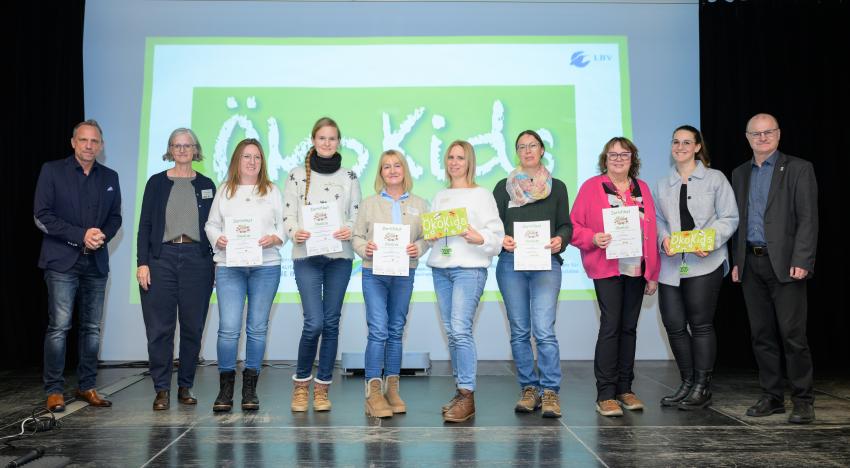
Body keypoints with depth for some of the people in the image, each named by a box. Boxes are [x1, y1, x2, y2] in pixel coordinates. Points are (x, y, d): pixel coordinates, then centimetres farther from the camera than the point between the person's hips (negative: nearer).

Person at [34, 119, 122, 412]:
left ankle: (87, 387, 17)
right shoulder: (52, 171, 1)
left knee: (92, 328, 7)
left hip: (96, 262, 4)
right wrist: (81, 235, -14)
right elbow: (41, 216, -5)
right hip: (62, 261, -4)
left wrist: (103, 236, -8)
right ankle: (54, 390, 6)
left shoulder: (110, 177, 12)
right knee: (59, 327, -5)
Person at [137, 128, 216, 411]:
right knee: (160, 327, -2)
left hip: (197, 259, 1)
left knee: (193, 327, 4)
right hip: (162, 258, -1)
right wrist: (142, 263, -5)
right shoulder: (156, 183, 8)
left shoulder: (206, 185, 11)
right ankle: (162, 389, 8)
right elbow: (145, 225, 4)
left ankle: (185, 387, 15)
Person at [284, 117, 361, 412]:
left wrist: (349, 231, -12)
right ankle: (301, 383, 11)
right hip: (306, 257, -2)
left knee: (331, 323, 5)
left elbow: (357, 215, 9)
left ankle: (322, 388, 17)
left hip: (340, 257, 2)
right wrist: (295, 232, -17)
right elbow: (288, 215, 3)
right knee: (314, 322, -12)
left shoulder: (349, 177, 10)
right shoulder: (298, 175, 6)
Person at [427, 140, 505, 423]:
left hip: (470, 268, -6)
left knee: (460, 329, -15)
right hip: (440, 267, 6)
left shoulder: (481, 195, 2)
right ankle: (461, 390, 16)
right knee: (451, 331, 7)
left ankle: (467, 397, -9)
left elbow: (497, 234, -4)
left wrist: (478, 238, -22)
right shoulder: (439, 197, 18)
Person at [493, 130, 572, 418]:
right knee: (519, 331, 5)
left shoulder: (557, 187, 13)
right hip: (511, 264, 2)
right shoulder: (504, 187, 12)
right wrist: (502, 239, -11)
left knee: (544, 330, -12)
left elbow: (566, 225, 11)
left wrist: (560, 239, -10)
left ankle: (550, 392, -4)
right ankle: (528, 389, 15)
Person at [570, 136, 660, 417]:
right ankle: (605, 395, -3)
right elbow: (574, 225, -1)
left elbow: (652, 232, 12)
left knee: (629, 327, 9)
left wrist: (653, 273, 8)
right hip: (607, 268, -4)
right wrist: (593, 238, -21)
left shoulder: (642, 188, 13)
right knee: (611, 325, -9)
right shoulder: (591, 187, 1)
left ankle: (625, 389, 19)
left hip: (636, 268, 5)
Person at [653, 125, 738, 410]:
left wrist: (710, 240, -15)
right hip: (671, 264, 4)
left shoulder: (715, 179, 5)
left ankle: (702, 388, 9)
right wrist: (663, 238, -6)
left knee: (700, 323, -2)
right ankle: (687, 384, 18)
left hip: (705, 262, -4)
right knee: (674, 325, 3)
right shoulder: (662, 185, 17)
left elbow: (729, 217, 1)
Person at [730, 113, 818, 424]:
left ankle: (802, 401, 9)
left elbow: (808, 218, -6)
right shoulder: (740, 174, 16)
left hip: (785, 264, -5)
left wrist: (802, 261, -15)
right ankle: (772, 397, 19)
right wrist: (736, 261, 11)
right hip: (751, 265, 5)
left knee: (792, 334, -3)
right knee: (762, 335, 9)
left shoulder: (798, 169, 0)